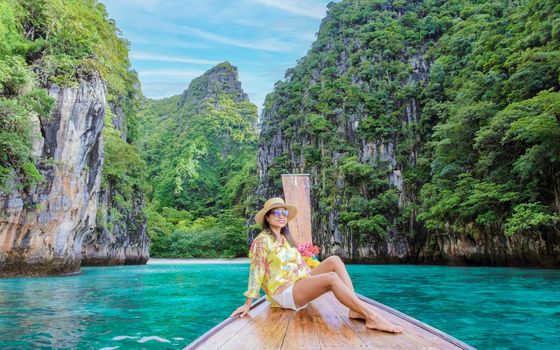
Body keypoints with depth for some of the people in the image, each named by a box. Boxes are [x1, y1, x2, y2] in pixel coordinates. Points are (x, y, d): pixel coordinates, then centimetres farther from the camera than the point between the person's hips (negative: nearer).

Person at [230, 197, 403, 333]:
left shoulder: (286, 239, 17)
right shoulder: (262, 240, -8)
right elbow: (256, 271, -12)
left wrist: (313, 281, 16)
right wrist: (248, 304, -13)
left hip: (300, 285, 8)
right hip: (282, 292, -8)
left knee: (335, 260, -10)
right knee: (332, 278, -29)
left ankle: (356, 309, -21)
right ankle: (371, 316, -31)